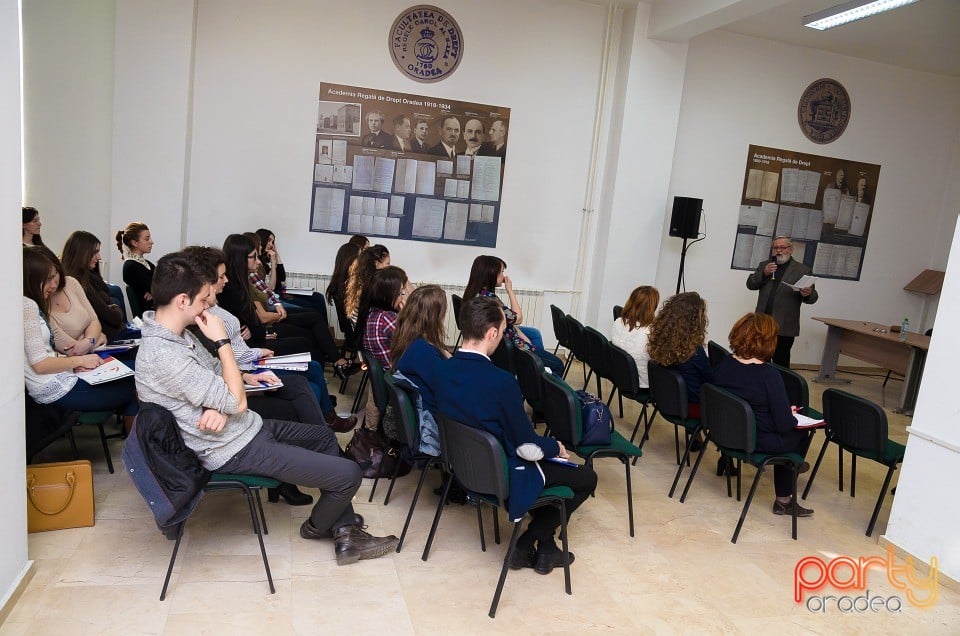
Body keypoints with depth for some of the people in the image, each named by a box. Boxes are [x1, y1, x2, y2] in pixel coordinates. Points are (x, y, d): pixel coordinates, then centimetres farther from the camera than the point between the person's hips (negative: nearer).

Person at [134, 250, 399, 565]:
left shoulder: (176, 333, 1)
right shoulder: (164, 356, -29)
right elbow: (237, 402, -25)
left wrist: (221, 407, -13)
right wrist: (222, 341, -19)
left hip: (246, 426, 11)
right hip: (235, 449, -10)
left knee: (324, 436, 25)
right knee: (349, 474, -11)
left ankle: (346, 533, 23)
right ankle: (317, 526, 23)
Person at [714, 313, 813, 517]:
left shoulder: (724, 364, -7)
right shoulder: (769, 375, -25)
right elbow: (784, 424, -21)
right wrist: (790, 414, 3)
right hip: (759, 443, -6)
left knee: (785, 438, 28)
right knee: (800, 435, 22)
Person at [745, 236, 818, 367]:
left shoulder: (802, 270, 4)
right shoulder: (764, 265, 14)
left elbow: (813, 297, 2)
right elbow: (750, 284, 7)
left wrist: (807, 294, -22)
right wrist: (764, 273, -10)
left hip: (784, 327, -3)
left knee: (781, 363, 0)